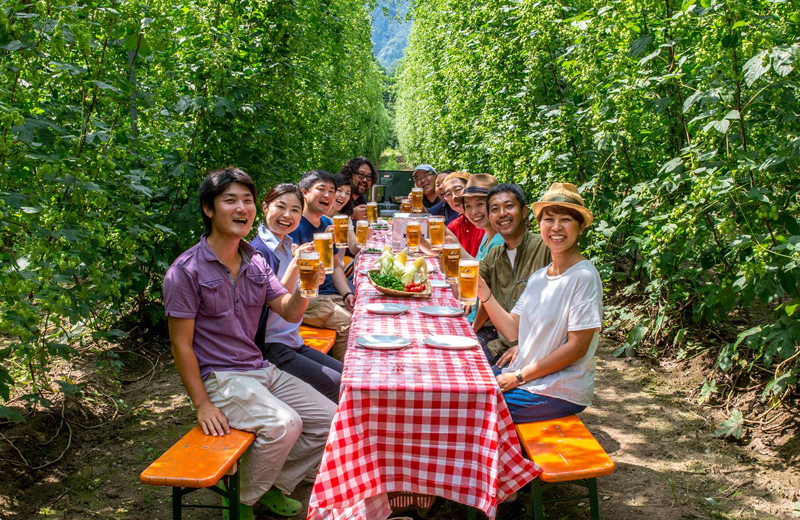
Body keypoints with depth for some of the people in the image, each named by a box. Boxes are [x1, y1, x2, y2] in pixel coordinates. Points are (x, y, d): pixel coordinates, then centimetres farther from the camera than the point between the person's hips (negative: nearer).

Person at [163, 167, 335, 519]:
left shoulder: (255, 261, 8)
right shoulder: (187, 270, -12)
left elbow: (289, 312, 3)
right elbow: (181, 345, -11)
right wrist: (202, 404, -15)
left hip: (261, 369, 7)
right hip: (219, 377, -7)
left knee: (331, 422, -2)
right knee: (284, 423, -30)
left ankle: (273, 487, 17)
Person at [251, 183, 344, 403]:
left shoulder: (287, 247, 11)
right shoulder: (258, 251, -16)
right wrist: (295, 265, -31)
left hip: (293, 343, 9)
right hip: (269, 348, -9)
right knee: (337, 385, -14)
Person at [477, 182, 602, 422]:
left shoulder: (584, 277, -16)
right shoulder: (538, 277, 7)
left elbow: (577, 347, -18)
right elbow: (513, 330, 3)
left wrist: (520, 376, -15)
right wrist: (484, 293, -10)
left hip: (561, 391, -7)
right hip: (523, 373, 7)